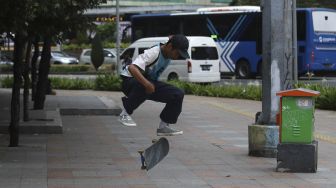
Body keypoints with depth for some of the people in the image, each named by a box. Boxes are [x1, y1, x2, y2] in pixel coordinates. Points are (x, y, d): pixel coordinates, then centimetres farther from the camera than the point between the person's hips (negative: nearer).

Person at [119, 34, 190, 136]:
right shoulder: (154, 52, -28)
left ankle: (164, 126, -1)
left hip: (150, 82, 8)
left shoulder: (169, 55, -3)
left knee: (178, 94, -9)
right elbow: (132, 68, -41)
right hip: (130, 80, -8)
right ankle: (125, 114, -21)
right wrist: (147, 84, -49)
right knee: (143, 86, -44)